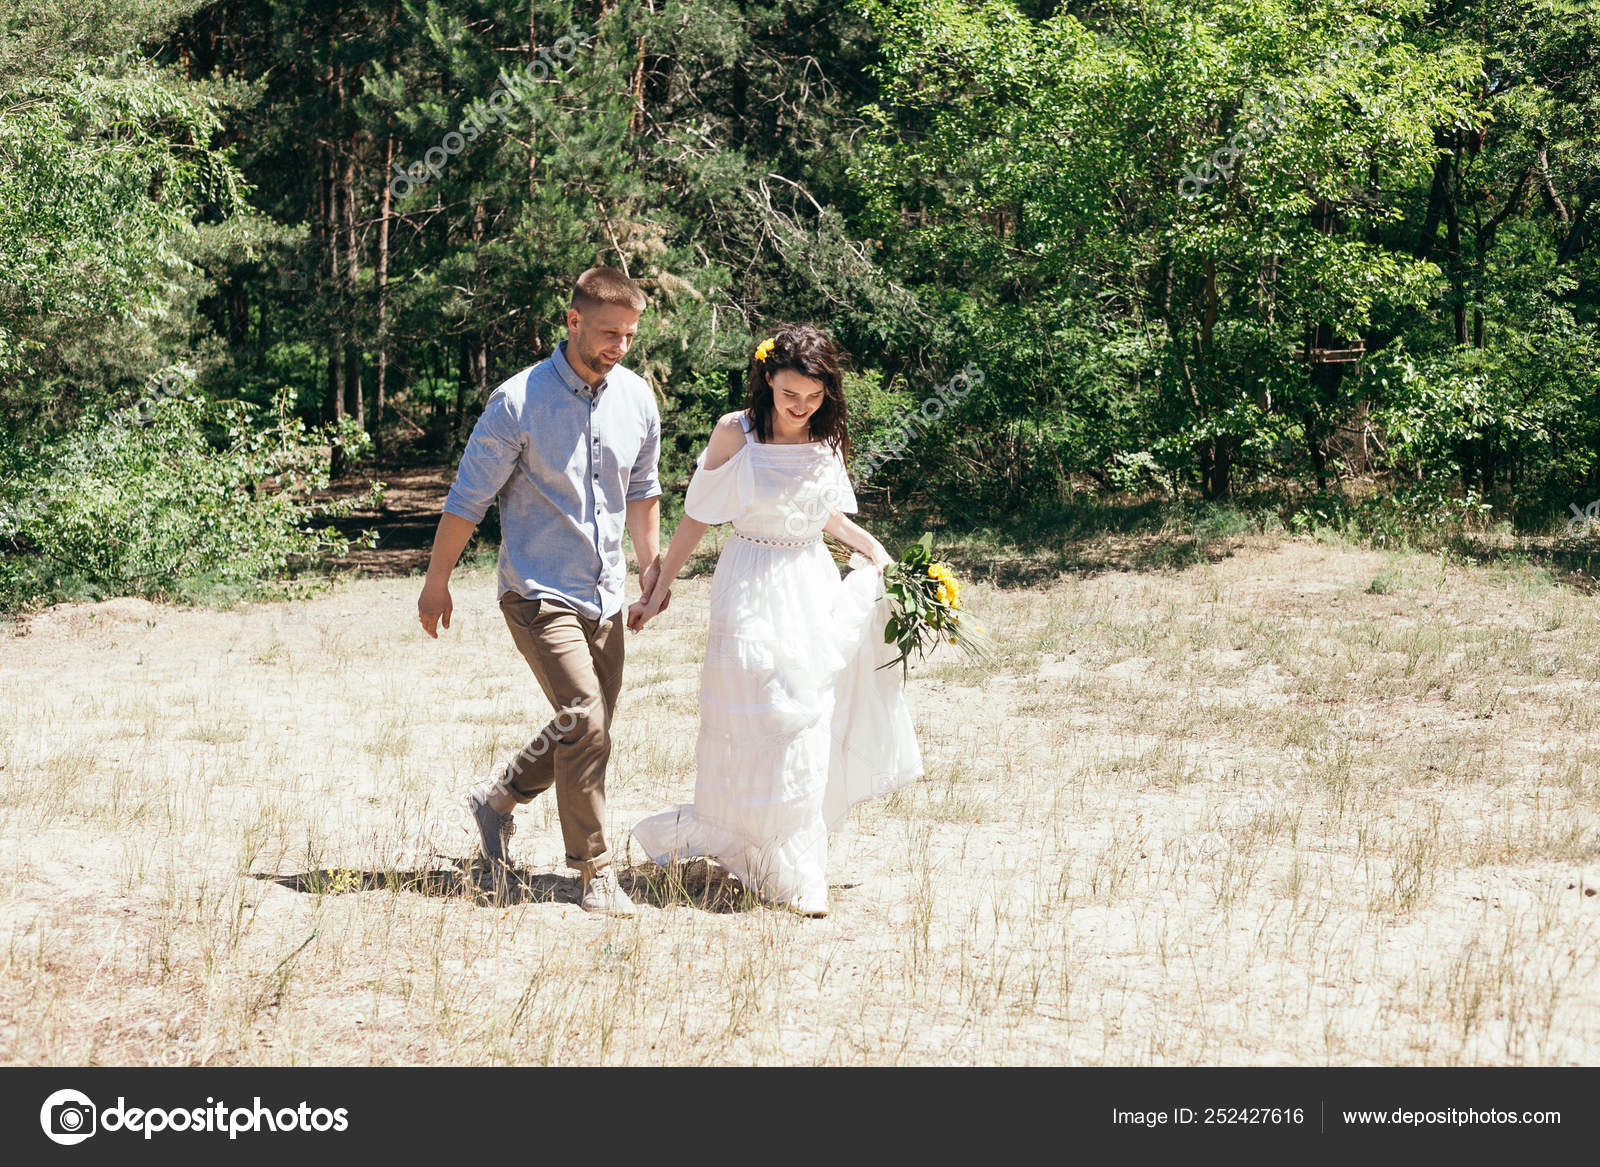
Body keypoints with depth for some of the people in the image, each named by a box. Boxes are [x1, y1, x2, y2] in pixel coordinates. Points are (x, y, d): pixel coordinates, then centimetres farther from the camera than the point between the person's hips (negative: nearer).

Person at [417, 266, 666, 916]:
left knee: (588, 729, 12)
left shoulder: (637, 398, 3)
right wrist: (436, 584, -1)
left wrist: (652, 562, 14)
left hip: (605, 595, 6)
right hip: (538, 591, -6)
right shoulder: (519, 402, -13)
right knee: (585, 723, -15)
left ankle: (498, 801, 36)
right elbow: (469, 499, -6)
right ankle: (595, 873, -4)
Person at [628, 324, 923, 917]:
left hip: (815, 589, 5)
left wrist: (872, 548, 4)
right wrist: (659, 591, 0)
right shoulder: (736, 433, -10)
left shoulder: (826, 439, 3)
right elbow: (696, 517, -2)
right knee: (766, 729, -5)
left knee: (813, 726, 7)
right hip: (754, 595, -5)